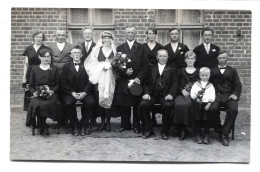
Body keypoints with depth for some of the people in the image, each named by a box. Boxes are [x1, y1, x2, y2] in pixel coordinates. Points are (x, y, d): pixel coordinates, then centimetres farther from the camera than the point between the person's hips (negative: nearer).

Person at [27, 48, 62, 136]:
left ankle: (43, 127, -12)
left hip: (51, 94, -1)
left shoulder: (54, 69, 15)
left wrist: (52, 91, -9)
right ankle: (43, 127, -13)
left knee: (47, 104, -35)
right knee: (35, 104, -33)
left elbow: (57, 84, 10)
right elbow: (31, 85, 13)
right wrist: (34, 92, -7)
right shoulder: (34, 69, 16)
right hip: (38, 94, 1)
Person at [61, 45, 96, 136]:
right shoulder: (66, 67, 13)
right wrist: (72, 92, -12)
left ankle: (84, 124, -9)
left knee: (91, 102, -30)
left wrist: (84, 92, -14)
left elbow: (90, 81, 2)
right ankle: (75, 125, -11)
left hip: (84, 93, 0)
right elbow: (63, 83, 3)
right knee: (68, 103, -31)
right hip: (71, 93, 0)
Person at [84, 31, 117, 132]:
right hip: (100, 77, 0)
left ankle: (108, 121, 4)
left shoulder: (114, 51, 12)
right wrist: (102, 66, -7)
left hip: (110, 77, 0)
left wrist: (110, 65, -7)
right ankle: (103, 121, 5)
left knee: (109, 97, -6)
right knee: (100, 98, -7)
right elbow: (91, 63, 5)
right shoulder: (97, 50, 11)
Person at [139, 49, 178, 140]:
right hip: (152, 94, 2)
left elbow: (175, 84, 4)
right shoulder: (151, 68, 21)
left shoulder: (172, 69, 17)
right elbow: (146, 83, 13)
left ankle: (165, 131, -15)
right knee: (142, 105, -26)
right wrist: (146, 93, -6)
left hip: (165, 95, -1)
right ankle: (148, 130, -8)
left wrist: (171, 94, -15)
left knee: (168, 105, -33)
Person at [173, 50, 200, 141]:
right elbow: (177, 85, 14)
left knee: (189, 104, -36)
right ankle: (181, 130, -23)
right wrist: (182, 90, -6)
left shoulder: (199, 72, 17)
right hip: (182, 94, 1)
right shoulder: (181, 71, 21)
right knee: (179, 104, -33)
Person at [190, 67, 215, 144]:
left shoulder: (210, 86, 15)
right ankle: (198, 135, -8)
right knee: (197, 118, -14)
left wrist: (209, 103, -10)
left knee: (206, 118, -16)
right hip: (198, 103, 0)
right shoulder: (196, 84, 17)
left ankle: (206, 135, -9)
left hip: (206, 103, 0)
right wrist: (195, 98, -10)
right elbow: (192, 93, 8)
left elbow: (212, 96, 4)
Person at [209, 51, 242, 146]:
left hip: (228, 96, 0)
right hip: (216, 95, 0)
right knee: (213, 109, -31)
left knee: (233, 110, -30)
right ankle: (219, 131, -10)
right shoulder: (212, 70, 20)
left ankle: (225, 134, -19)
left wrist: (235, 94, -8)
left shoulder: (232, 70, 20)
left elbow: (238, 85, 11)